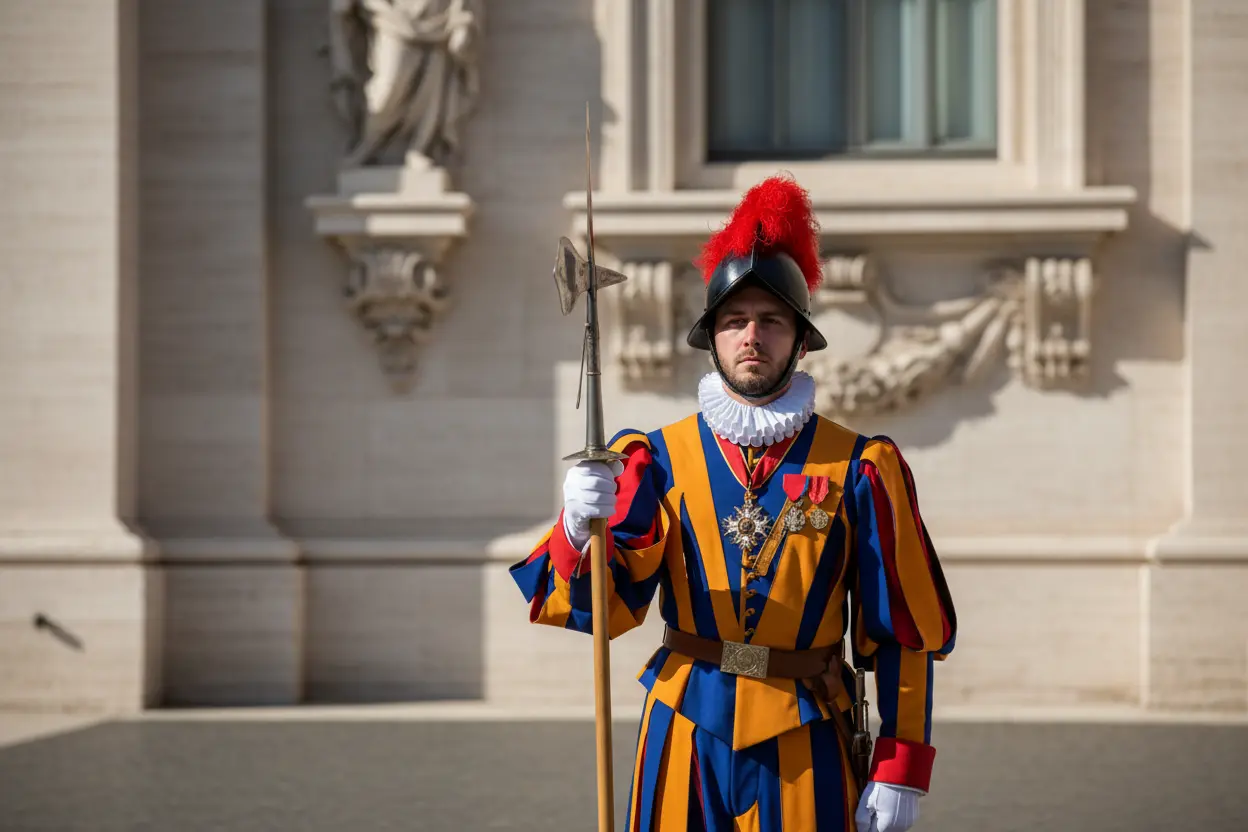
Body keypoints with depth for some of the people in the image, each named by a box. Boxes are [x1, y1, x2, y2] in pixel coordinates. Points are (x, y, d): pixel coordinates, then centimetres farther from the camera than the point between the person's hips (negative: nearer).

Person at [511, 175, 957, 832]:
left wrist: (899, 771, -4)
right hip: (685, 739, 1)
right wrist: (579, 529, -28)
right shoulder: (658, 460, 3)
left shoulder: (859, 468, 0)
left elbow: (904, 632, 1)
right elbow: (600, 605, -7)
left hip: (803, 752, -1)